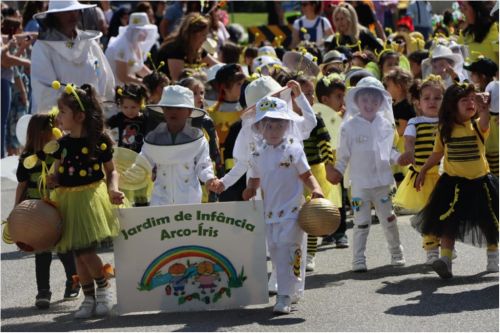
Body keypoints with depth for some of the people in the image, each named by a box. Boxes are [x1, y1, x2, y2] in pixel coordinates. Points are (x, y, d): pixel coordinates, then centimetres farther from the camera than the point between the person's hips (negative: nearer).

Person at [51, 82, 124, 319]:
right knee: (78, 253, 8)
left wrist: (113, 189, -12)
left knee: (85, 250, -12)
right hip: (68, 201, 4)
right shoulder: (62, 144, 4)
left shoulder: (100, 140, -6)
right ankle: (89, 298, 22)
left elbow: (111, 171, 4)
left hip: (91, 197, -4)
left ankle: (104, 286, 14)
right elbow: (56, 176, 8)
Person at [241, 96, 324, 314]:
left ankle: (285, 296, -13)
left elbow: (306, 175, -1)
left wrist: (316, 190, -18)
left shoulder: (293, 150, -4)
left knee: (287, 250, -13)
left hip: (291, 212, -5)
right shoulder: (258, 156, 8)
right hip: (270, 212, 5)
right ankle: (292, 290, 23)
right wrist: (250, 190, -3)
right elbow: (255, 180, 18)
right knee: (276, 253, 9)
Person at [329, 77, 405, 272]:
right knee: (361, 222, -4)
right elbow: (343, 153, -1)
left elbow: (390, 150, 13)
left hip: (382, 181, 3)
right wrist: (338, 170, -13)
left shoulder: (385, 125, 5)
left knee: (389, 219, 14)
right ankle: (358, 260, 2)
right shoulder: (350, 126, -5)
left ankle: (396, 254, 28)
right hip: (360, 181, -3)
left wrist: (398, 157, -5)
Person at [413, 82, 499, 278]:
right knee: (448, 223, -10)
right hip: (453, 183, 0)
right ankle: (445, 260, -12)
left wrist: (483, 108, -50)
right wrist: (423, 171, 16)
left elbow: (484, 122, -30)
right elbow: (437, 153, 14)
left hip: (480, 182, 0)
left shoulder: (477, 126, -5)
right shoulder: (445, 129, 0)